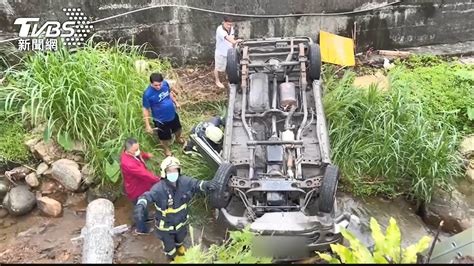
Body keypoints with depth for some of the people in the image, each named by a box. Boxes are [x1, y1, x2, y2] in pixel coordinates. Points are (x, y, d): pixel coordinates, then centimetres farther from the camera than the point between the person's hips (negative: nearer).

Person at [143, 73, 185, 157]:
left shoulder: (165, 83, -16)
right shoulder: (147, 94, -31)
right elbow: (145, 110, -20)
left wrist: (175, 102, 17)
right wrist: (147, 125, -18)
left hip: (173, 114, 5)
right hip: (161, 120, -5)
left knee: (178, 129, 30)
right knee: (164, 137, 18)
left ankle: (178, 138, 64)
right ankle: (167, 149, 50)